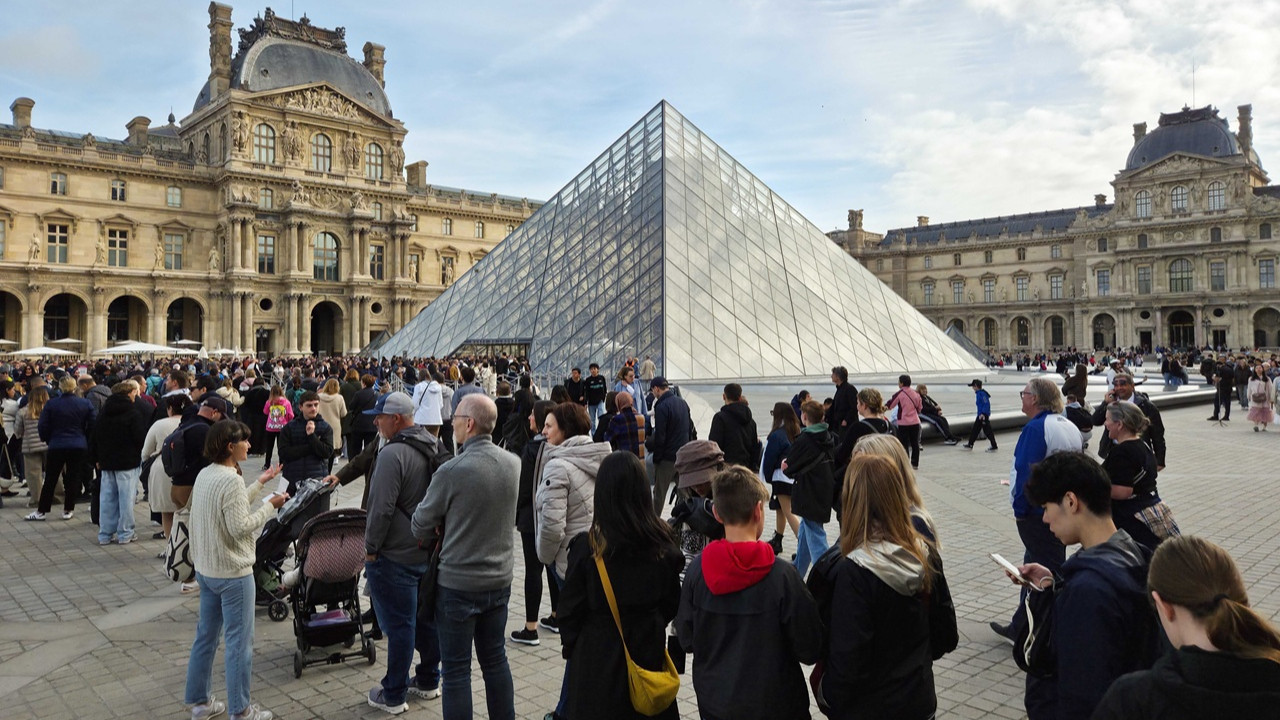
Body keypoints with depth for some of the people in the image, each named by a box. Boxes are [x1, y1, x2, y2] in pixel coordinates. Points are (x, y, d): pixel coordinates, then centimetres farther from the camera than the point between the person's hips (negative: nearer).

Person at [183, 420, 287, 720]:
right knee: (239, 641, 2)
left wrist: (260, 483, 13)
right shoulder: (231, 480, -23)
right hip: (232, 573, -9)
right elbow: (240, 527, -24)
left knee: (206, 635, 19)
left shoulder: (205, 474, 6)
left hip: (205, 569, 9)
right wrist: (270, 505, -15)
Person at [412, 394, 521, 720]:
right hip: (500, 579, 6)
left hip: (458, 583, -6)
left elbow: (421, 527, -10)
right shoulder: (513, 463, -4)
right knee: (495, 659, 20)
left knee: (456, 669, 9)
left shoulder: (453, 470, -21)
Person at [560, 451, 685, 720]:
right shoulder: (663, 542, -11)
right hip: (649, 649, 3)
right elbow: (672, 602, 2)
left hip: (598, 655, -3)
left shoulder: (587, 546, -20)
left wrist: (570, 647, 8)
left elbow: (571, 609, -9)